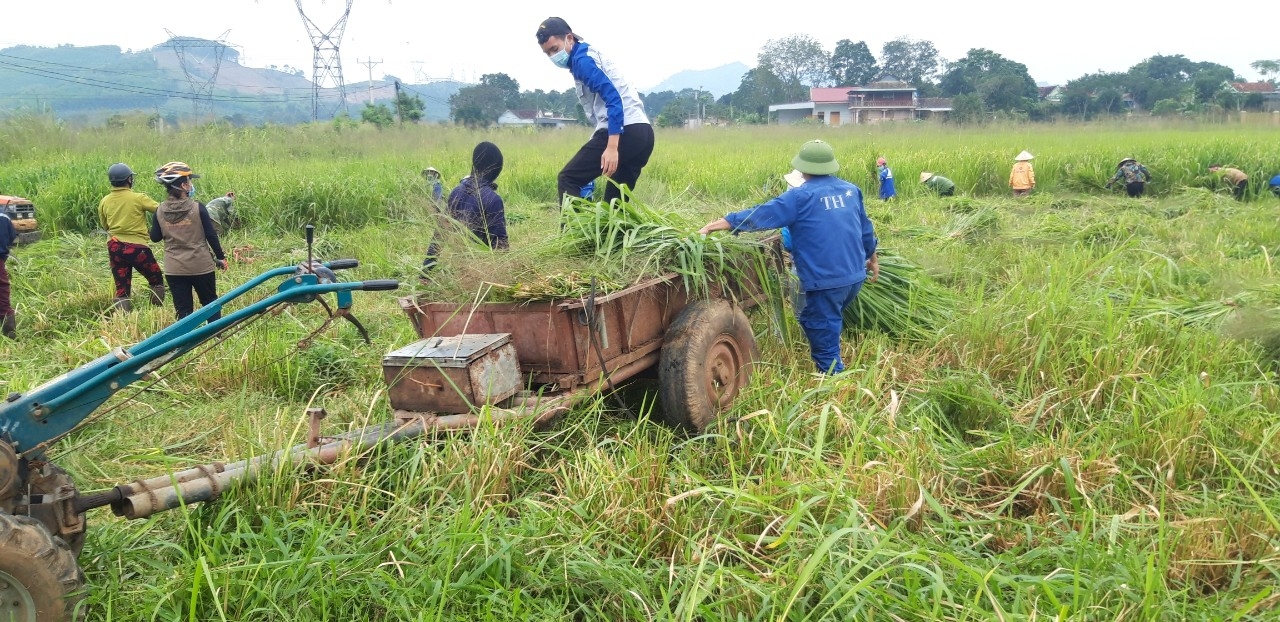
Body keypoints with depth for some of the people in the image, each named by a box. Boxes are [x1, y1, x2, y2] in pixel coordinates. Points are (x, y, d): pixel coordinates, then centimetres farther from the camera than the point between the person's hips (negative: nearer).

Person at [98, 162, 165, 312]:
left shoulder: (104, 202, 2)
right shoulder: (138, 198, -13)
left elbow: (105, 226, 14)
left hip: (114, 248, 5)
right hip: (137, 247, -5)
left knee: (121, 290, 8)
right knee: (157, 281, 14)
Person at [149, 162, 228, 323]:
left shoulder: (160, 211, -3)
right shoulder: (197, 208, -12)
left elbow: (155, 237, 7)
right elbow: (211, 235, -8)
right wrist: (220, 257, 3)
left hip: (174, 269, 2)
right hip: (201, 266, -2)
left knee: (183, 310, 8)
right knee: (210, 303, 15)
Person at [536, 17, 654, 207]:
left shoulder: (582, 59, -4)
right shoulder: (589, 54, 25)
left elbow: (613, 98, -17)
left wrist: (611, 146, -25)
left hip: (623, 132, -10)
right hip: (643, 132, 10)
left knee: (568, 179, -3)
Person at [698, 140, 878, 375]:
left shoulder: (801, 196, -12)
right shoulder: (851, 190, 8)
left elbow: (761, 215, -15)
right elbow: (865, 228, 19)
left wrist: (723, 222, -9)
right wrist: (872, 256, 34)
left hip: (826, 280, -8)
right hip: (855, 275, 8)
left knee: (823, 334, 4)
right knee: (831, 321, 28)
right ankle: (834, 372, 39)